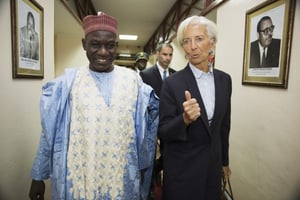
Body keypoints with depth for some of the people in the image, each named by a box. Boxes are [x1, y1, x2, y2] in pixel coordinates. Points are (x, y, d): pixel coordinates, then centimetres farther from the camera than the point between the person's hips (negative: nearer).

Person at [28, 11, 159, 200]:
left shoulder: (132, 80, -4)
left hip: (121, 175, 1)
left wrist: (143, 165, 7)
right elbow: (49, 134, 1)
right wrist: (38, 176, 5)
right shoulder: (67, 83, -5)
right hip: (78, 175, 0)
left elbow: (143, 129, 3)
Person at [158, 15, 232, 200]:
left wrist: (224, 160, 15)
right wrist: (185, 119, -32)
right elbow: (163, 132, -13)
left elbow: (224, 124, 8)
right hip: (182, 167, -4)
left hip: (213, 164, 4)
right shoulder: (172, 83, -16)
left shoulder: (224, 80, -2)